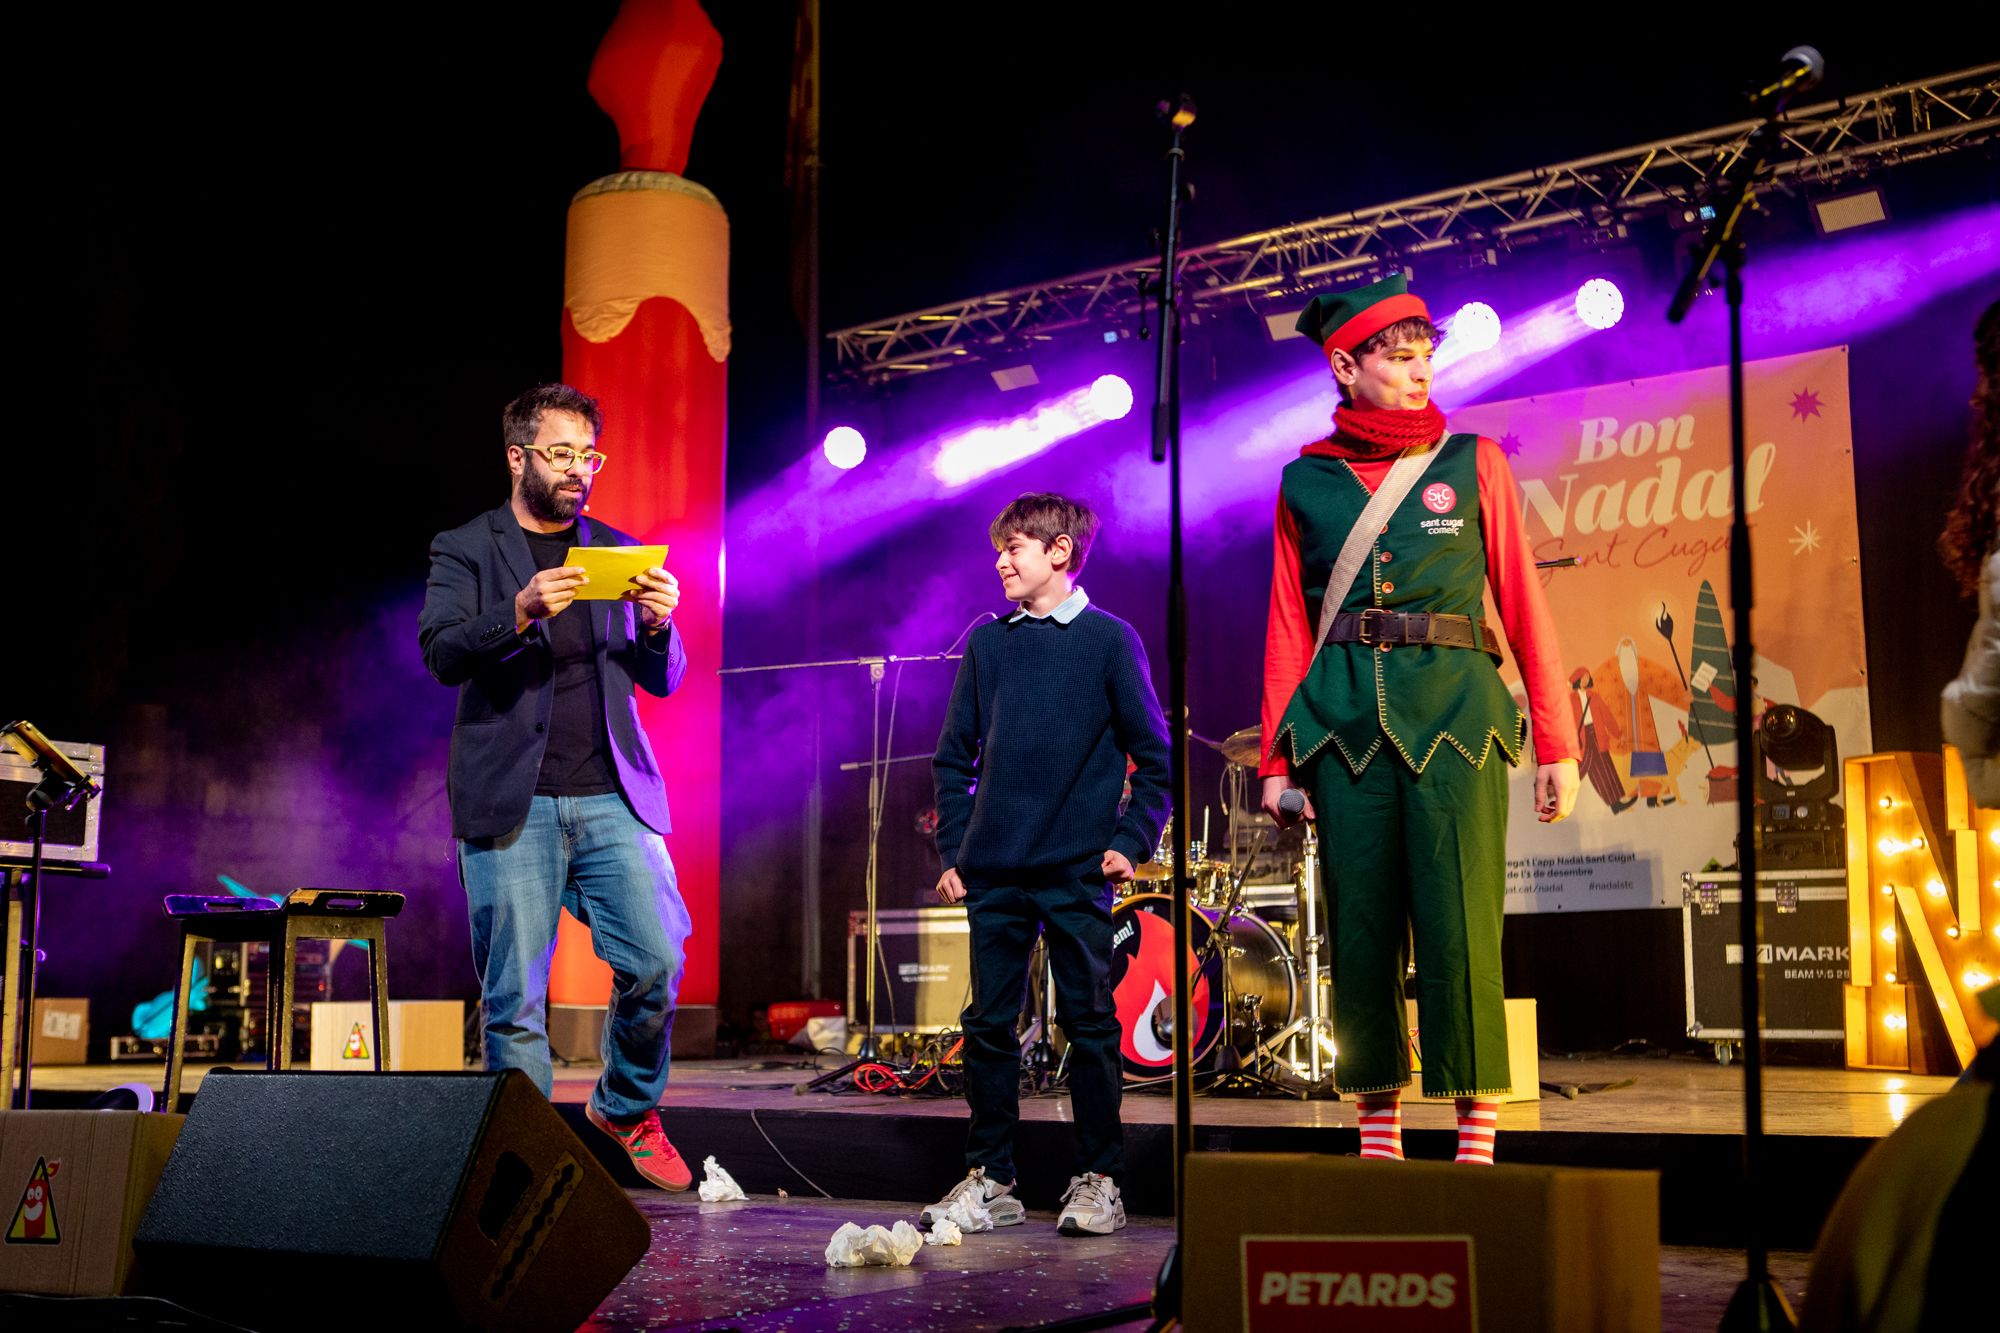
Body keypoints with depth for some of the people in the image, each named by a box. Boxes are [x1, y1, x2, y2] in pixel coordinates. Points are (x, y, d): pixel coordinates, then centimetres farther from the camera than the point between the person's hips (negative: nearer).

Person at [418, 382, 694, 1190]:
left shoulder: (618, 552, 17)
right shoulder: (465, 549, 9)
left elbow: (662, 681, 15)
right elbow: (441, 653, -7)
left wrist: (660, 625, -7)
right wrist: (520, 613, -23)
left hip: (612, 796, 3)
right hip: (512, 803, -2)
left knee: (657, 962, -6)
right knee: (513, 994, -2)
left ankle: (627, 1107, 19)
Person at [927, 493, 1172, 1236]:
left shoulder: (1108, 639, 0)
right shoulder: (986, 642, 10)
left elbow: (1153, 755, 2)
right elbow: (955, 756, 14)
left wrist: (1131, 841, -6)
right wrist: (953, 849, 7)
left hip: (1077, 872, -3)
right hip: (994, 871, 4)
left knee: (1089, 1024, 1)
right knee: (989, 1024, 7)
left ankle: (1098, 1182, 11)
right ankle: (989, 1178, 17)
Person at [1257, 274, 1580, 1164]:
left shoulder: (1472, 463, 9)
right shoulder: (1306, 481, 11)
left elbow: (1523, 602, 7)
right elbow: (1288, 625, 11)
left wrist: (1556, 742, 3)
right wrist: (1277, 758, 6)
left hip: (1455, 715, -1)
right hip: (1344, 722, 1)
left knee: (1460, 931, -6)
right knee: (1360, 932, 4)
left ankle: (1477, 1144, 2)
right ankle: (1378, 1139, 14)